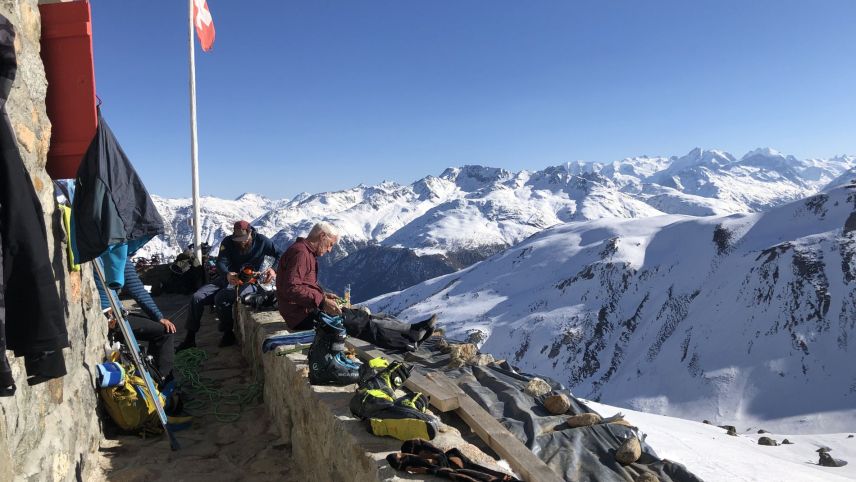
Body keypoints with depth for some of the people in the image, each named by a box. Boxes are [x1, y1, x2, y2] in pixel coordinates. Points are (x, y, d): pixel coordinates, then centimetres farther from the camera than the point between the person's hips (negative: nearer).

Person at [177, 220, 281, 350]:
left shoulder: (261, 241, -9)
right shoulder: (228, 242, -5)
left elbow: (280, 255, -9)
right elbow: (221, 263, -16)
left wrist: (274, 269, -31)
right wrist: (227, 275, -40)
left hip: (249, 282, -4)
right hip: (227, 278, 4)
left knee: (221, 297, -31)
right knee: (197, 298, -12)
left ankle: (228, 333, -9)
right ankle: (190, 338, 2)